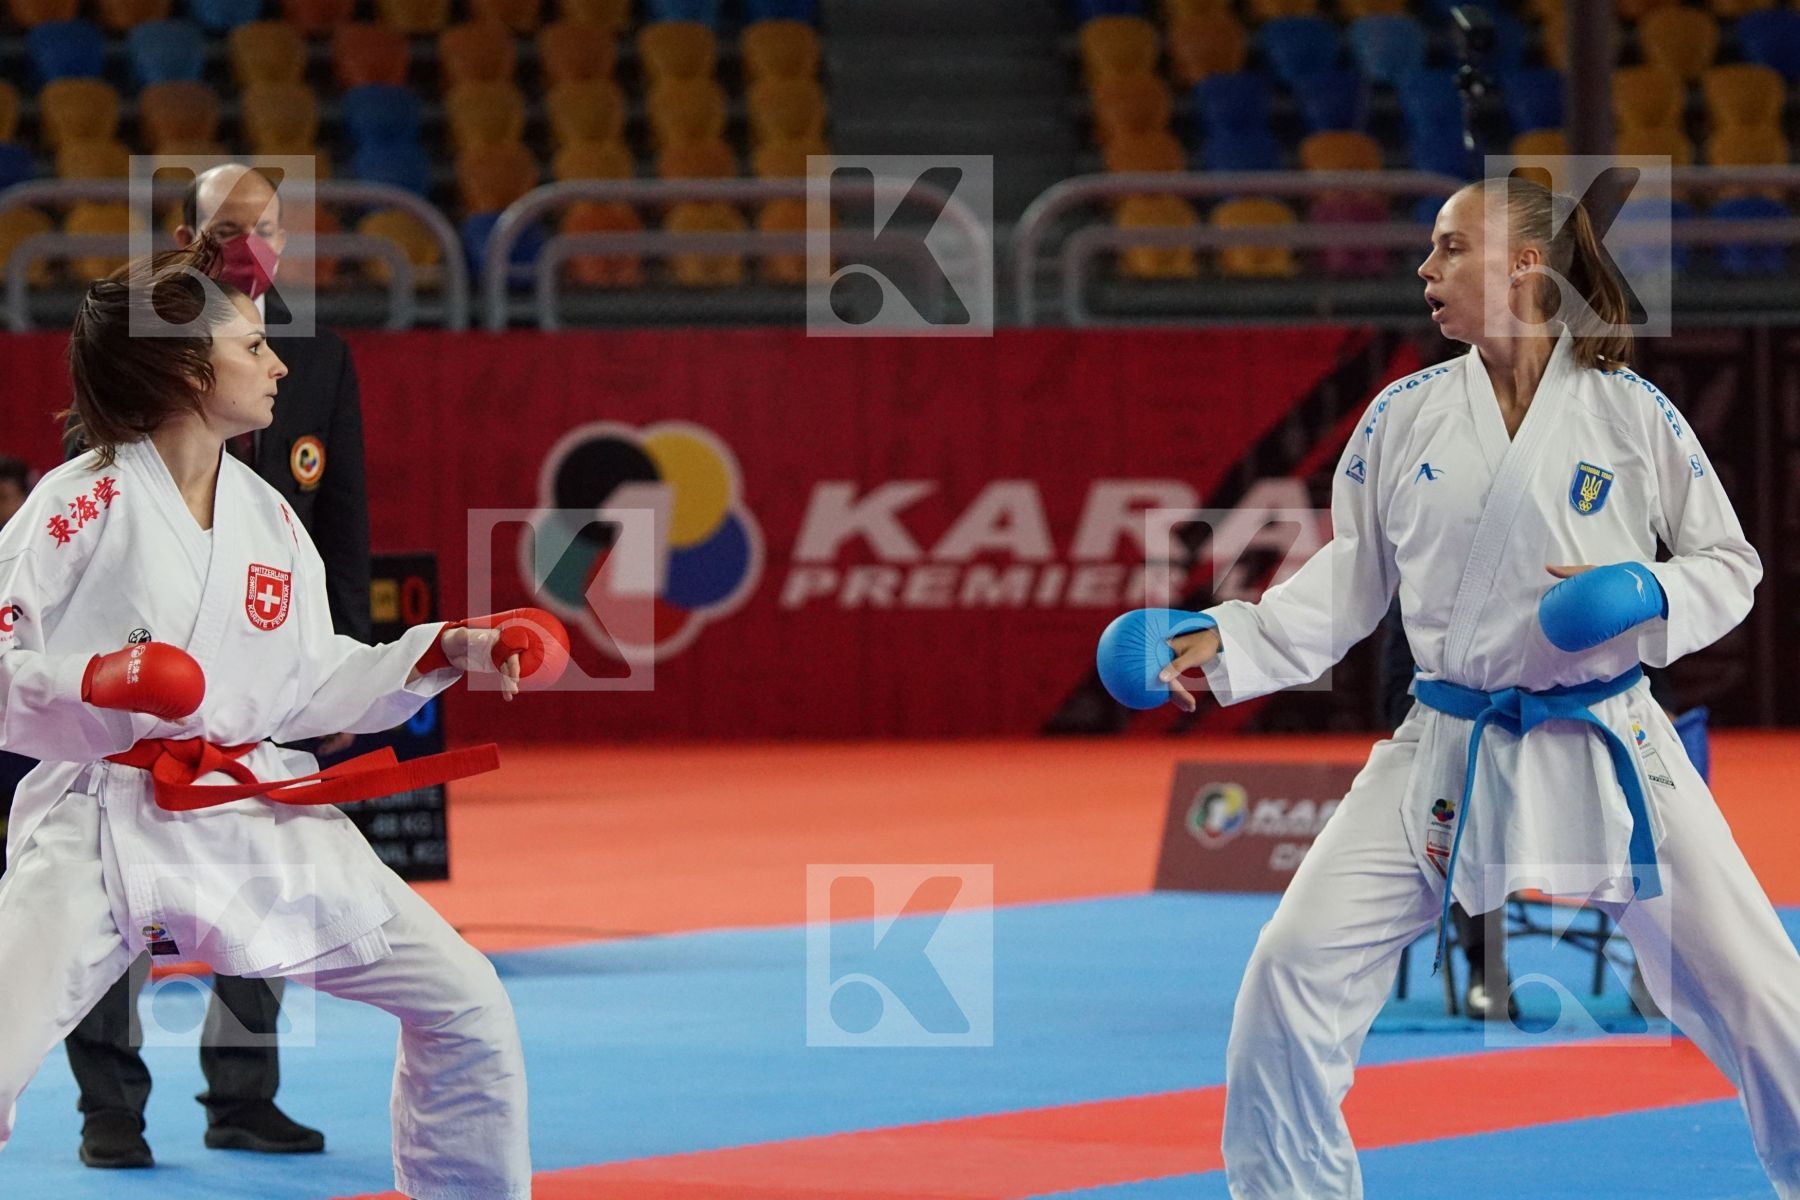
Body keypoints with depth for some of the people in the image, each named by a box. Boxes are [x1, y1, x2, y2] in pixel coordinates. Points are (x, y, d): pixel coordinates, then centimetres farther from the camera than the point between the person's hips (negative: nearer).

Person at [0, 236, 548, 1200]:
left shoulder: (269, 519, 11)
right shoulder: (81, 504, -9)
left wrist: (440, 653, 9)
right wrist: (95, 686, -29)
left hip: (262, 819, 6)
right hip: (105, 823, -6)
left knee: (465, 1009, 5)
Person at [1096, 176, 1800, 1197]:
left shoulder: (1632, 413, -5)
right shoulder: (1405, 417, 2)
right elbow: (1348, 584, 10)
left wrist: (1649, 598, -17)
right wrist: (1224, 644, -2)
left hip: (1606, 748, -2)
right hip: (1447, 758, 2)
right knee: (1299, 965, -7)